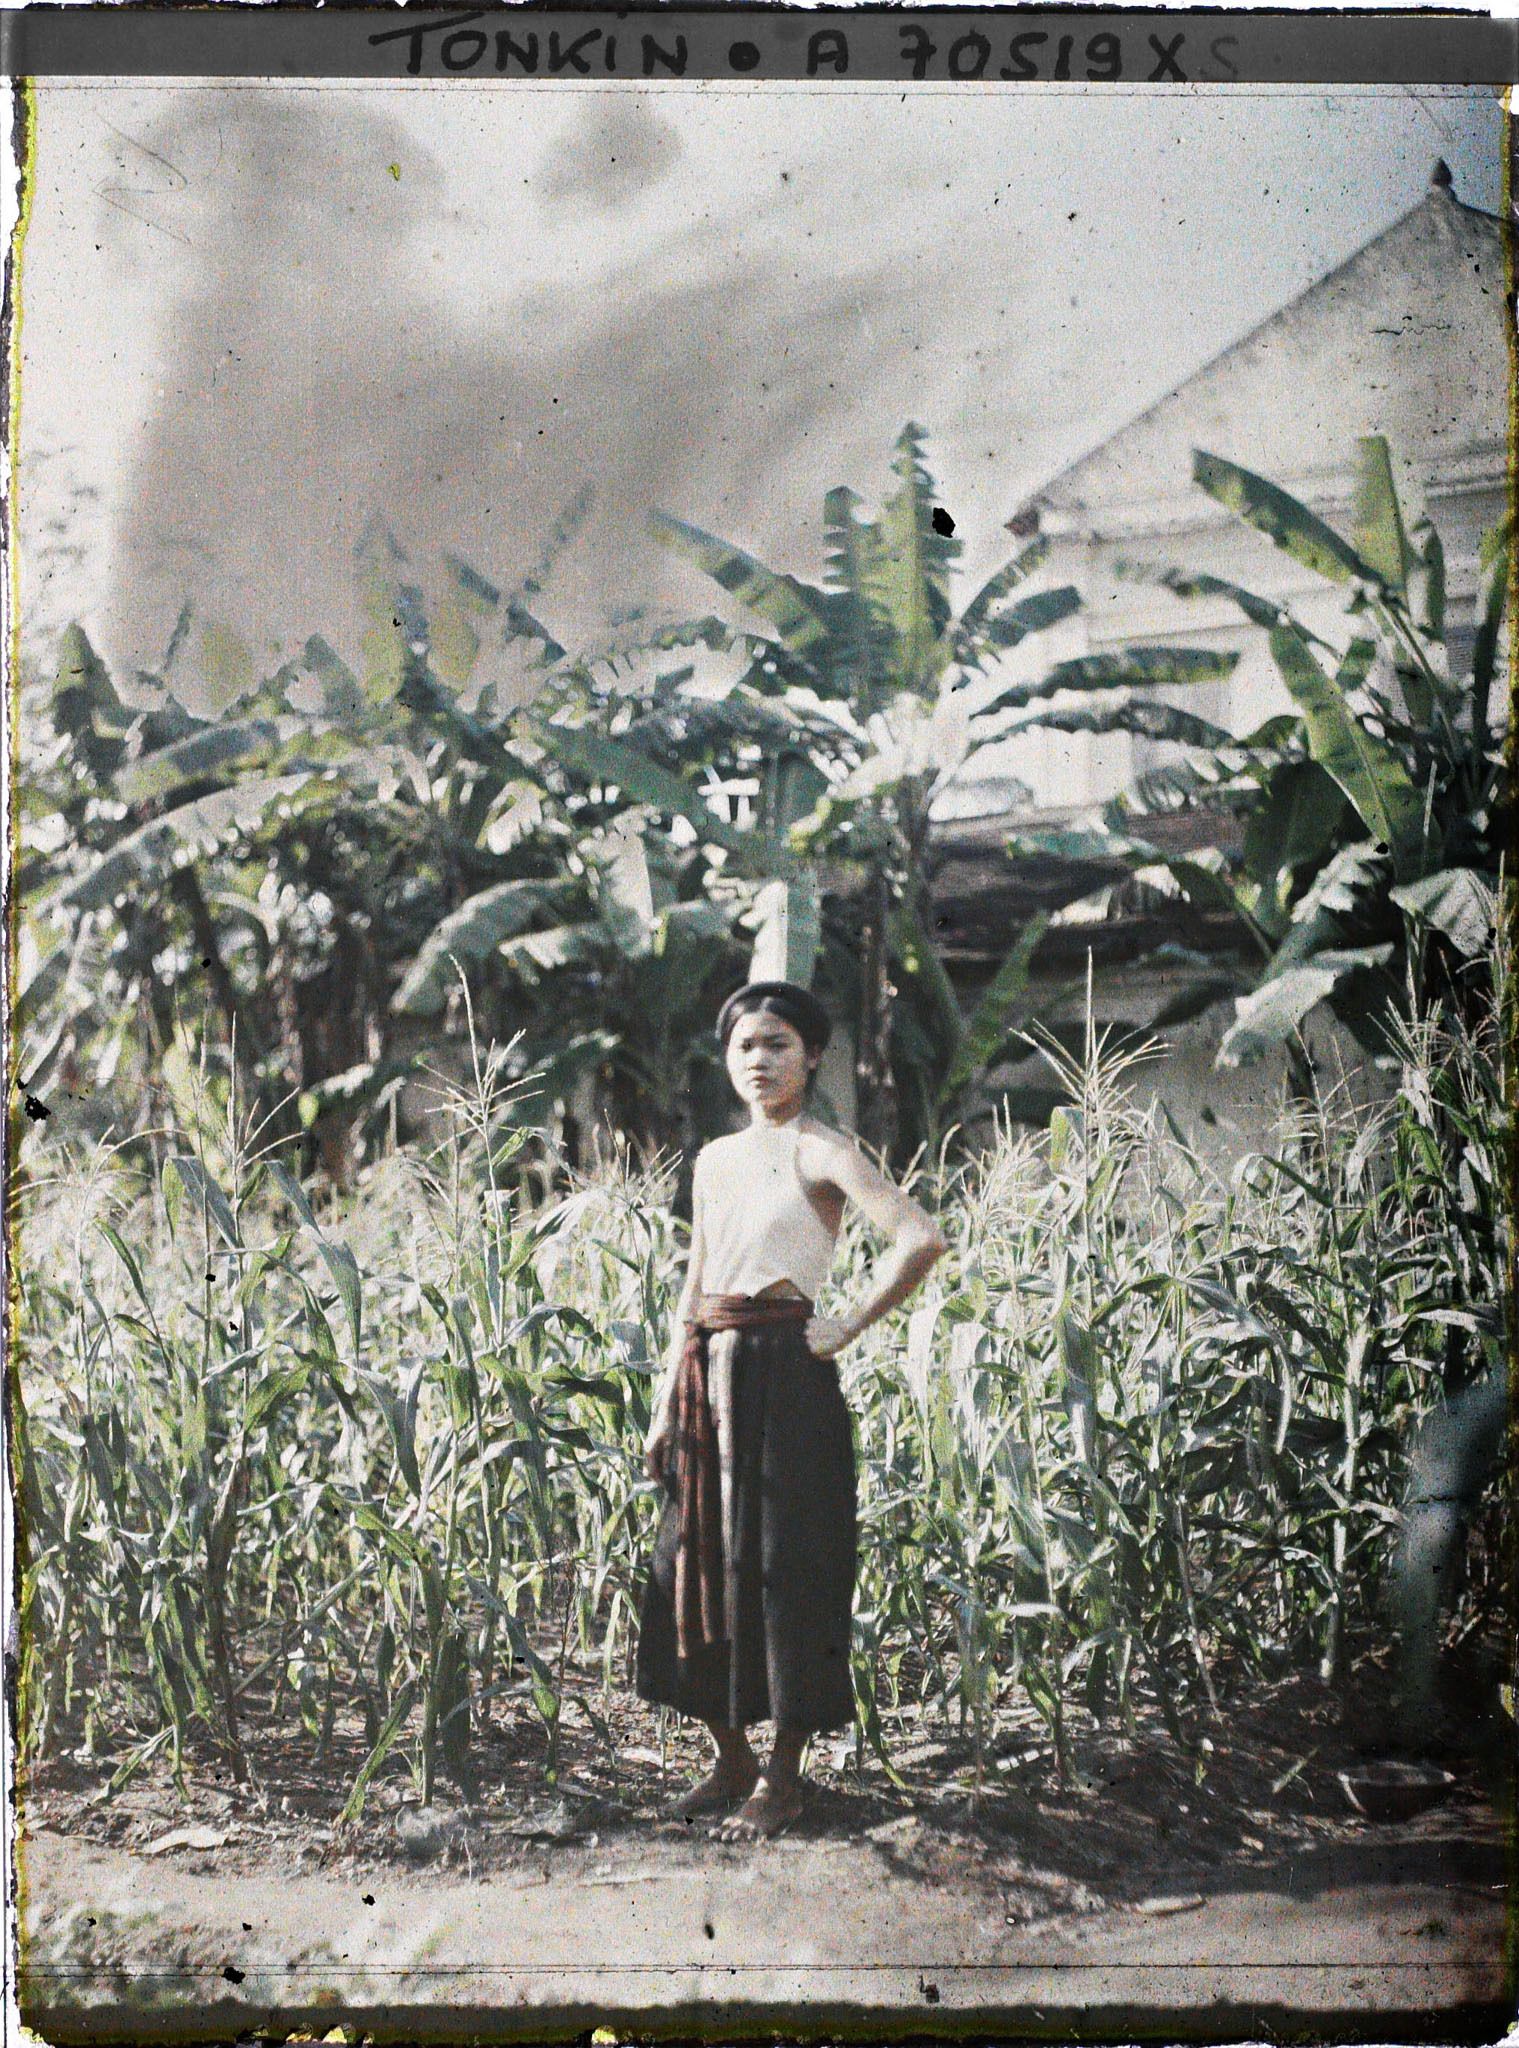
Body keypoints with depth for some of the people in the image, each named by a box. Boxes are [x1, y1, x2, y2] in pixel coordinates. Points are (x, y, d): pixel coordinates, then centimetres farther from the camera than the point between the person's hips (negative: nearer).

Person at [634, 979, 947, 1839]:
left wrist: (848, 1328, -13)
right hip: (710, 1375, 7)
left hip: (784, 1373, -7)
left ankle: (784, 1776, 9)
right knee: (698, 1563, 9)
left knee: (780, 1566, -2)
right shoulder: (714, 1159, 15)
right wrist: (666, 1403, 13)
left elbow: (922, 1238, -19)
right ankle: (732, 1759, 23)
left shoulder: (821, 1151, -6)